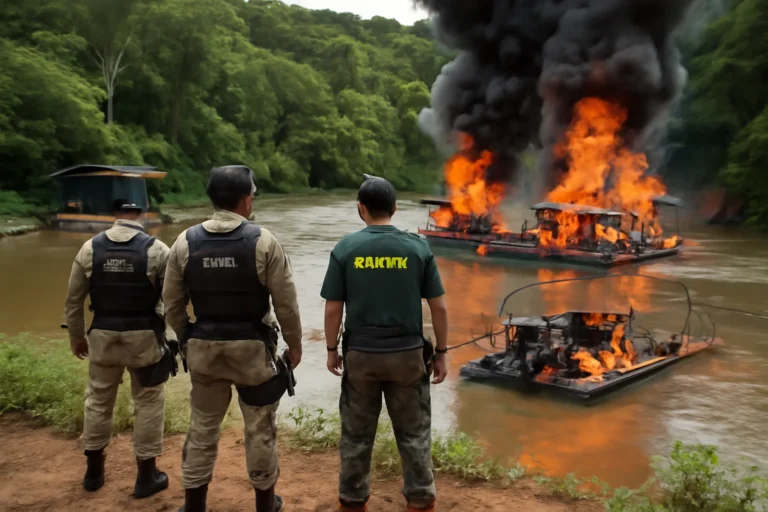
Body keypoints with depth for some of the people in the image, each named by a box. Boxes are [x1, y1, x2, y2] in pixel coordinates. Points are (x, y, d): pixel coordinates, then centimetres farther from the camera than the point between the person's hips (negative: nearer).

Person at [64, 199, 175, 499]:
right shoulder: (157, 250, -10)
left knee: (98, 400, 18)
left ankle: (94, 470, 31)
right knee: (148, 403, 10)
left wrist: (76, 337, 16)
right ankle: (146, 475, 17)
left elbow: (73, 300, 4)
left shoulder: (90, 248, -2)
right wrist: (177, 335, 5)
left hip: (103, 336, 3)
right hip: (144, 337, -3)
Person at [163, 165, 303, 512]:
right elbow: (285, 303, -9)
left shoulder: (185, 242, -1)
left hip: (204, 347, 3)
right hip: (253, 348, -3)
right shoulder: (263, 241, -11)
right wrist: (294, 343, 5)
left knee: (202, 427, 16)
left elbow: (172, 303, 4)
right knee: (259, 429, 12)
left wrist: (186, 339, 18)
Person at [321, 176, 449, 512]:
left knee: (357, 432, 14)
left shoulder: (345, 249, -6)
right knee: (413, 432, 13)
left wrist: (332, 349, 9)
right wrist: (441, 352, 6)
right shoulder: (418, 247, -5)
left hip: (360, 354, 0)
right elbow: (439, 307, -3)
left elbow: (333, 309, -4)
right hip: (408, 354, 0)